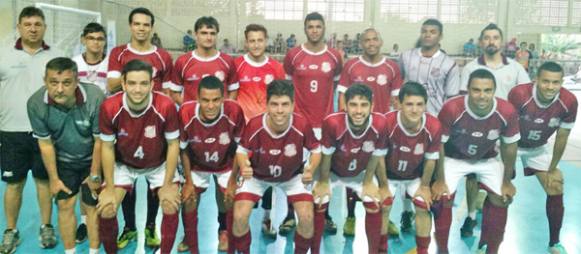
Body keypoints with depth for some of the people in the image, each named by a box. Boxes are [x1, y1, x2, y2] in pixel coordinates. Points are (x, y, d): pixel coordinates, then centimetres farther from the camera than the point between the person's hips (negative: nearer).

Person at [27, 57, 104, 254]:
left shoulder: (95, 97, -34)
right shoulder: (36, 103, -25)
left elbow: (99, 140, -20)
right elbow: (45, 144, -11)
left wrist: (95, 175, -10)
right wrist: (54, 179, -3)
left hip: (92, 159, -2)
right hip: (63, 161, 2)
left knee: (91, 206, 2)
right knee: (65, 205, 5)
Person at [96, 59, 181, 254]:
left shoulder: (166, 106, -31)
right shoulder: (109, 107, -27)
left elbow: (173, 145, -16)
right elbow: (107, 147, -12)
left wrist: (168, 185, -13)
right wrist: (109, 189, -9)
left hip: (159, 164, 0)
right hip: (123, 164, 1)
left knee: (171, 207, -13)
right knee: (105, 210, -8)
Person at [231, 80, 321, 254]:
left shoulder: (302, 126, -32)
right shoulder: (254, 126, -32)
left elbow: (316, 150, -12)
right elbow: (241, 150, -12)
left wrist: (311, 170, -32)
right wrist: (244, 167, -34)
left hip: (292, 176, 0)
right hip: (256, 175, 0)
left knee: (307, 217, -13)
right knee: (239, 216, -14)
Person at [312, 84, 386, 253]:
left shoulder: (380, 124, -32)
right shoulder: (332, 122, -39)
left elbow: (376, 156, -13)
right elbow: (326, 155, -21)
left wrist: (368, 182, -2)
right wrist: (323, 182, -8)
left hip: (360, 173, 2)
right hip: (331, 172, -2)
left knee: (374, 206, -2)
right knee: (319, 206, -9)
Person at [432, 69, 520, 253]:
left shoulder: (507, 112, -27)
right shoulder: (451, 108, -34)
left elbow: (509, 146, -8)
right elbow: (438, 144, -19)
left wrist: (507, 181, -1)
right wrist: (440, 180, -14)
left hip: (488, 159, 3)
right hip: (454, 158, -2)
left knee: (501, 200, -2)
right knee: (442, 200, -12)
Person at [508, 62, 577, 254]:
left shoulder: (569, 102, -24)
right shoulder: (519, 94, -33)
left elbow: (561, 138, -9)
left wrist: (552, 170, -2)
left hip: (540, 148, 3)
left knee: (556, 192, 2)